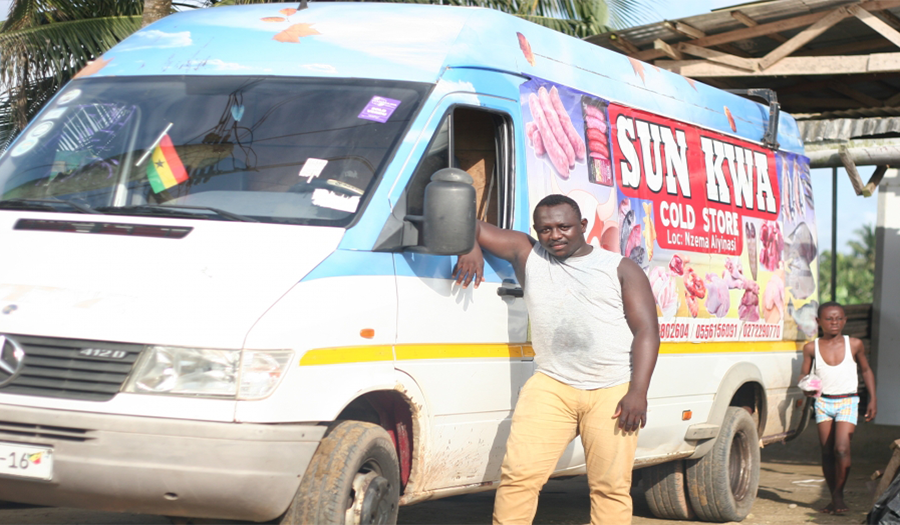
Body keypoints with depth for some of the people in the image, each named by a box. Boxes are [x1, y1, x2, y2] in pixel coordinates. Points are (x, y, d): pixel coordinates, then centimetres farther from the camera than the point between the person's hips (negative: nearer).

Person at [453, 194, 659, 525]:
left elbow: (646, 331, 1)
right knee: (519, 474, -10)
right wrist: (470, 249, -6)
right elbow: (472, 226, 18)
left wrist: (638, 392, -10)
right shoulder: (528, 255, 14)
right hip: (552, 385, 1)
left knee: (611, 486, -2)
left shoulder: (621, 269, 9)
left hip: (613, 392, -1)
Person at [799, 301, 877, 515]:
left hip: (847, 402, -2)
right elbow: (804, 373, 9)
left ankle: (839, 495, -1)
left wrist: (873, 399, 8)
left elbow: (866, 371, 12)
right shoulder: (812, 348, -1)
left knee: (842, 449, -16)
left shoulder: (854, 344, -1)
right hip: (823, 402, 2)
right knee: (827, 452, 3)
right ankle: (834, 497, 16)